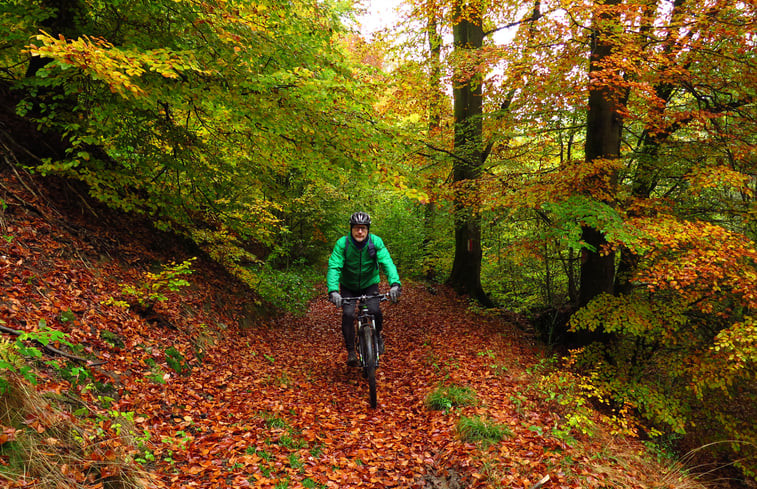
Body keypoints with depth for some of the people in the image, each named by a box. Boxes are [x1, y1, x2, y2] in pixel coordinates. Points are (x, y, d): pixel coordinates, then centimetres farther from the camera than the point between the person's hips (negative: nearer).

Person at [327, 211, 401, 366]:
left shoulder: (376, 242, -19)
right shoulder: (342, 243, -21)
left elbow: (387, 263, -28)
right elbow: (334, 267, -29)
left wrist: (395, 283, -45)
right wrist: (333, 290, -45)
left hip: (370, 284, 0)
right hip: (348, 286, 0)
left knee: (375, 311, -22)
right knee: (348, 314, -19)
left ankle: (378, 335, 11)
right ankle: (350, 350, -1)